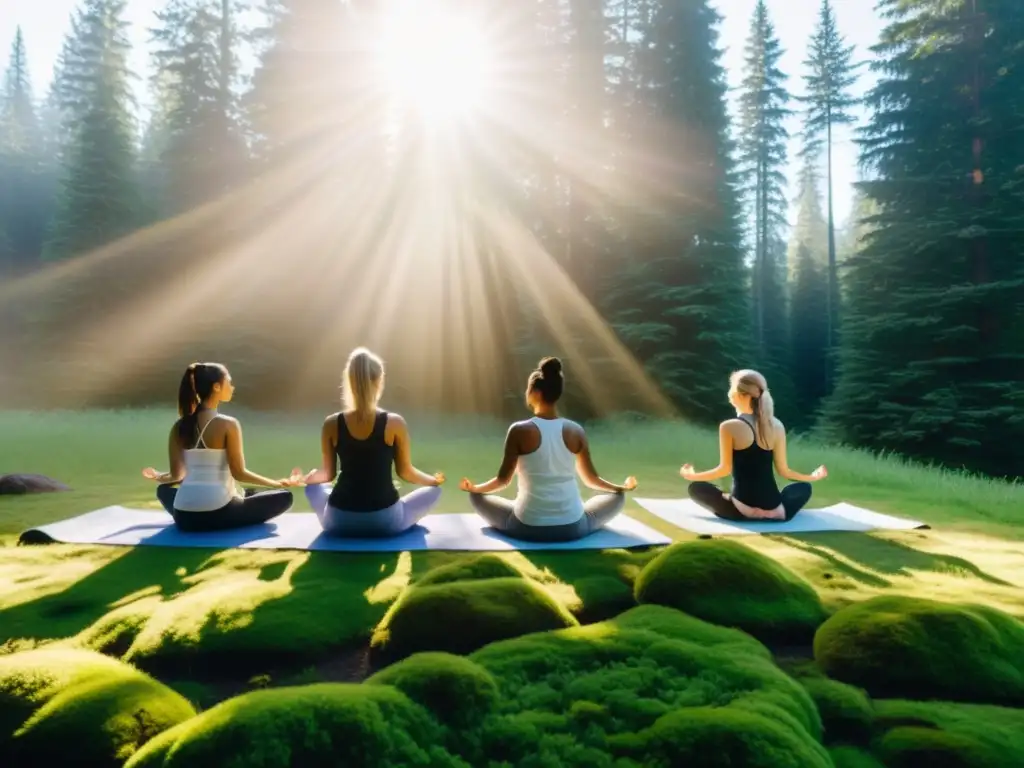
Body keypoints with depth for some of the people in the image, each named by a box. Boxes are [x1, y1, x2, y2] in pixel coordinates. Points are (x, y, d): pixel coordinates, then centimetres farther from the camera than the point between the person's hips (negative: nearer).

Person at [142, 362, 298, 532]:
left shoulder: (179, 426, 7)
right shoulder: (228, 424, -8)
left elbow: (176, 475, 11)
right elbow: (239, 473, -9)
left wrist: (158, 476, 34)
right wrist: (278, 483, 0)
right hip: (218, 513, -4)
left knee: (164, 489, 38)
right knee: (284, 497, 6)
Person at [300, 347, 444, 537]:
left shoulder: (331, 424, -5)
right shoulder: (395, 423, -10)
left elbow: (328, 473, 6)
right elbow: (405, 472, 0)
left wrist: (306, 477, 30)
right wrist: (434, 480, 20)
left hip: (339, 522, 2)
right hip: (385, 522, -2)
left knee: (313, 487, 34)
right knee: (433, 490, 23)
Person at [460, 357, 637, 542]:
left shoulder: (519, 431, -11)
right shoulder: (576, 431, -3)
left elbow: (503, 480, -4)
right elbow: (591, 478, 8)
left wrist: (474, 487, 17)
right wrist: (622, 487, 28)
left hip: (527, 527, -2)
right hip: (573, 528, 2)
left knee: (477, 496, 22)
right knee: (617, 496, 27)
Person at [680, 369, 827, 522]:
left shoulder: (729, 427, -10)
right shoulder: (777, 426, 1)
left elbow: (724, 469, -8)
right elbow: (783, 471, 5)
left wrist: (693, 475, 7)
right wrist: (812, 477, 24)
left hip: (743, 511, -4)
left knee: (696, 488, 18)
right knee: (804, 488, 35)